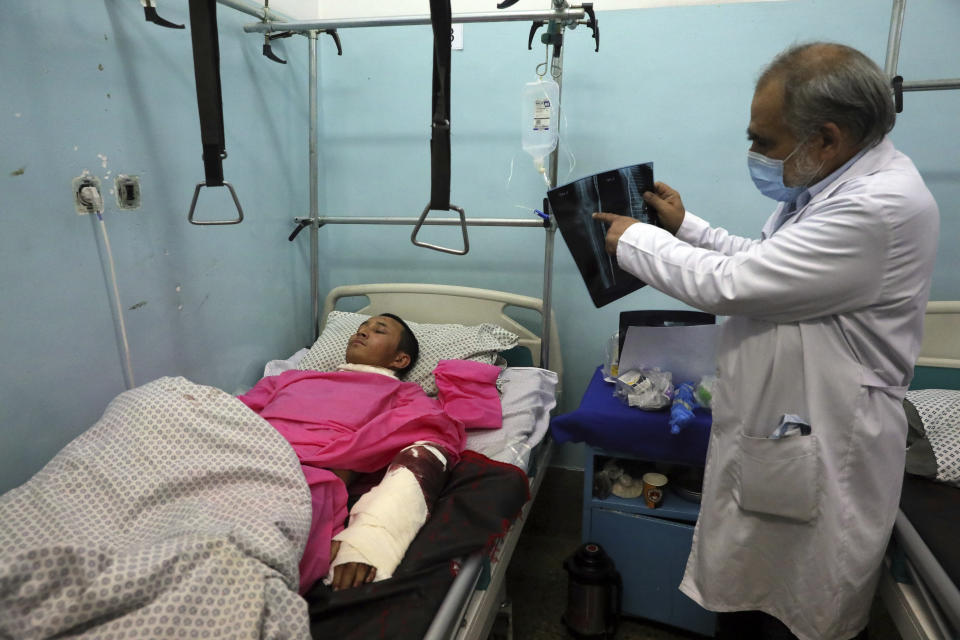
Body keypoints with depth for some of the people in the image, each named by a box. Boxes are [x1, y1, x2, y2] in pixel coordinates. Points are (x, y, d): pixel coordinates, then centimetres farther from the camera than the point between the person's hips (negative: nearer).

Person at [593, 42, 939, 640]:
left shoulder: (881, 208, -27)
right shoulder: (842, 182, 5)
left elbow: (729, 285, -27)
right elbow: (768, 263, 17)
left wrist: (635, 238, -12)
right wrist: (686, 226, 9)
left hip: (816, 460, -9)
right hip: (774, 434, 9)